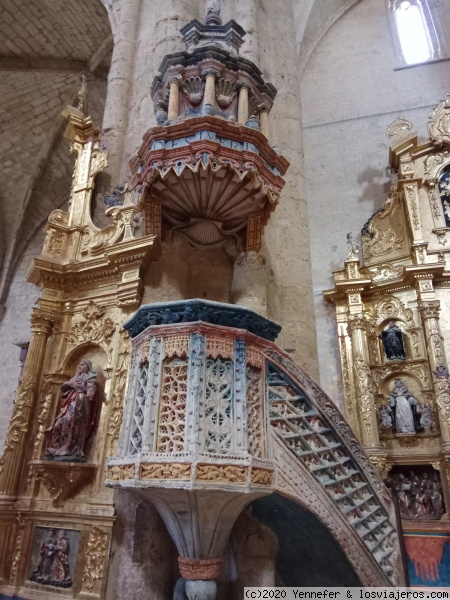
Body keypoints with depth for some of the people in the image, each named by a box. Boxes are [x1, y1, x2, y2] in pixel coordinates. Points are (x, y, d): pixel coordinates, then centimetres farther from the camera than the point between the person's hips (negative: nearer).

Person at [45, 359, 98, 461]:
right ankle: (55, 451, -2)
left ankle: (73, 452, -27)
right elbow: (62, 387, 25)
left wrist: (89, 395, -36)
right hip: (71, 403, 8)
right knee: (60, 423, -5)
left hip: (80, 402, -8)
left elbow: (91, 388, -12)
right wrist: (69, 383, 2)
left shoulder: (90, 378, 10)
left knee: (74, 424, -21)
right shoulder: (76, 377, 32)